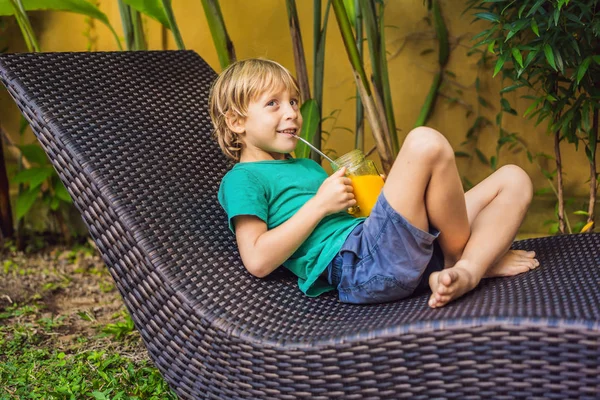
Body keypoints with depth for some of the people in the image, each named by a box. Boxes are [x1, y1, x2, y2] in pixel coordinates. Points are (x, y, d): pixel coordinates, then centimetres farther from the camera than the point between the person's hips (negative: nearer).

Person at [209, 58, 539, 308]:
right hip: (357, 264, -10)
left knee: (513, 181, 5)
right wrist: (320, 204, -8)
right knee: (425, 143, -25)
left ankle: (465, 272, -21)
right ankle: (463, 256, -6)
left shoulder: (307, 166, 33)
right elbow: (257, 260, -10)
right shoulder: (241, 179, 5)